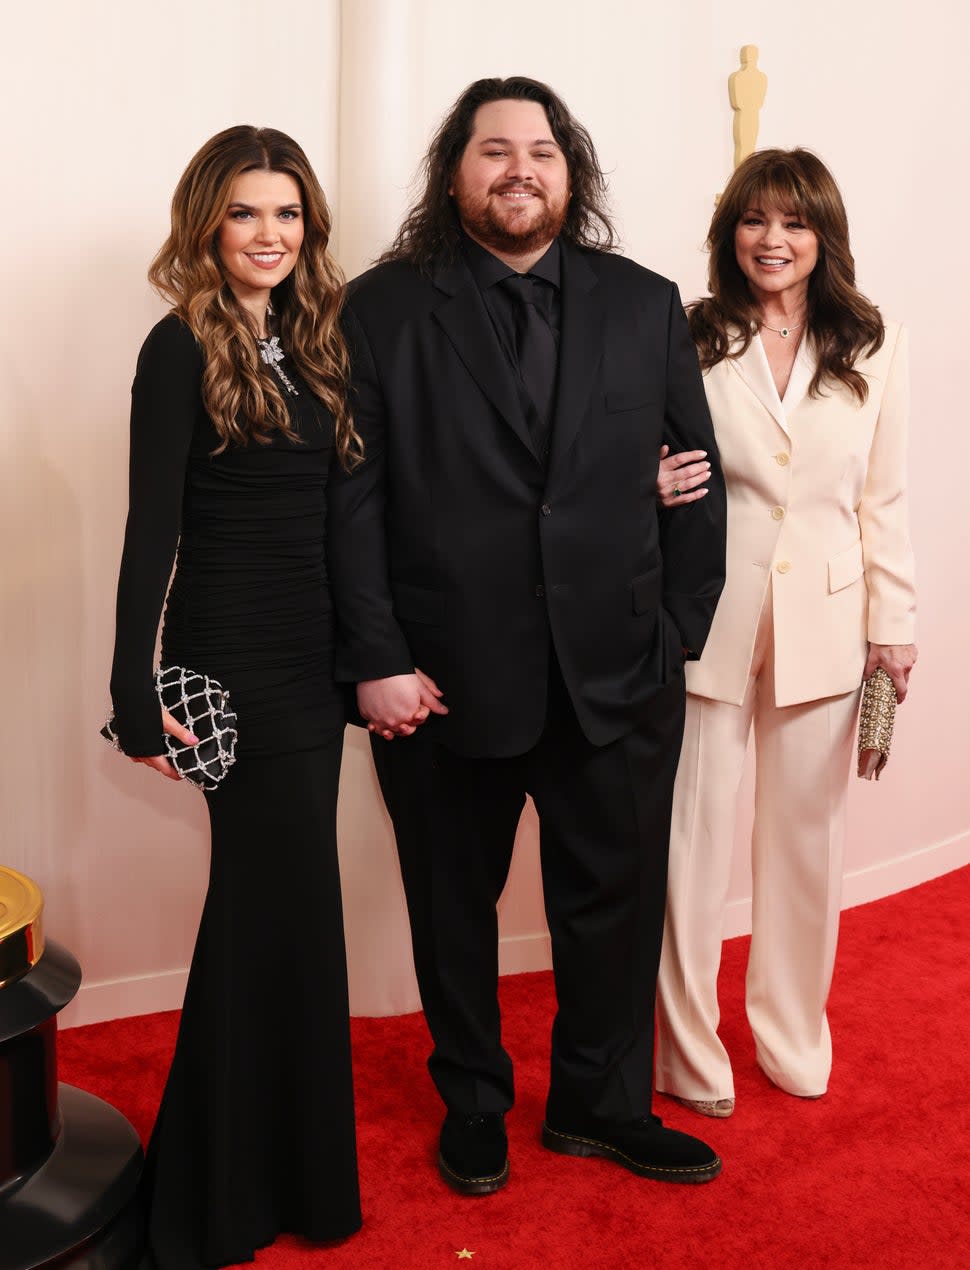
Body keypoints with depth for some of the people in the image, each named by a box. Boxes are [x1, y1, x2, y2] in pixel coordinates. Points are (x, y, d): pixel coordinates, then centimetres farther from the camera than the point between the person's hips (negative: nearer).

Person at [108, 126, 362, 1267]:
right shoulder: (184, 348, -9)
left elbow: (332, 506, 10)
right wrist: (137, 693, -16)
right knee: (288, 900, 0)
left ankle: (218, 1170, 35)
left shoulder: (309, 340, 11)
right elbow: (152, 530, -13)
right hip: (236, 657, -7)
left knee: (264, 897, 16)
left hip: (311, 656, 7)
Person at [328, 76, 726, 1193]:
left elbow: (696, 482, 7)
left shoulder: (645, 304, 7)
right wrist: (376, 660, -12)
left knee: (616, 902, 13)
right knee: (453, 909, 14)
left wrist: (679, 637, 2)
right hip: (446, 678, -1)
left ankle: (601, 1103, 35)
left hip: (618, 680, 2)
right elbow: (352, 499, -5)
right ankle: (472, 1104, 36)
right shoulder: (382, 309, 0)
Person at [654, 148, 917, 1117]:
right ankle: (688, 1053, 20)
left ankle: (793, 1037, 31)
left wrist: (892, 622, 3)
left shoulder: (873, 348, 3)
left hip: (822, 626, 2)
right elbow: (649, 468, 6)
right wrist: (653, 487, -17)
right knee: (692, 833, 3)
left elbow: (883, 499, 5)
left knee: (806, 833, 12)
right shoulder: (690, 343, -1)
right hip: (708, 619, -1)